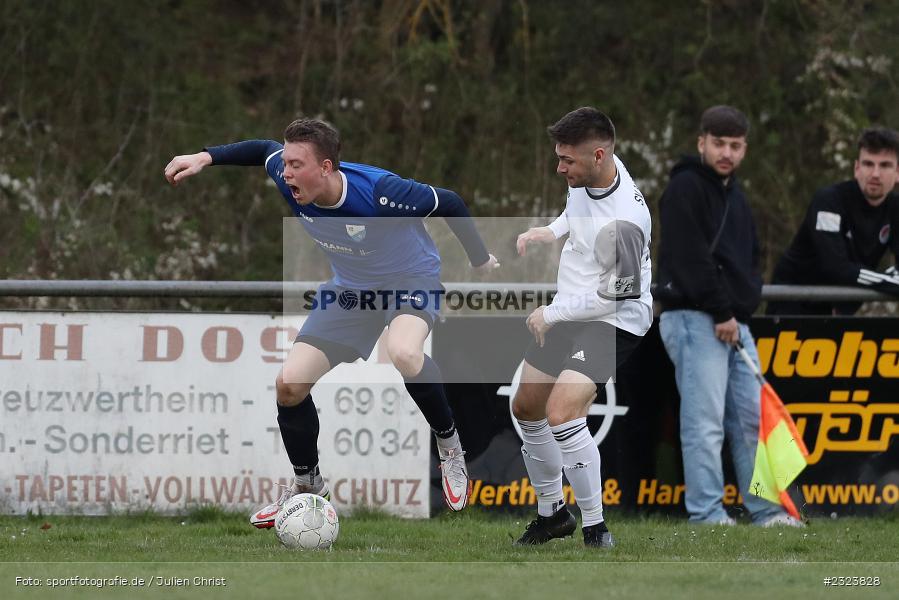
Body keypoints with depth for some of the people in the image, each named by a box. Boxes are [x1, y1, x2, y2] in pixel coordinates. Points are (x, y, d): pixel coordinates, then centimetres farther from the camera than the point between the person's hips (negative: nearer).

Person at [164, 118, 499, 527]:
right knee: (289, 383, -5)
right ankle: (306, 486, 20)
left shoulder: (379, 192, -36)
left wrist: (481, 259, -8)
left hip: (411, 280, -6)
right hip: (351, 289, 6)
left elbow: (449, 203, -19)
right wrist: (206, 157, -4)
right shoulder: (289, 181, -21)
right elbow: (263, 149, 5)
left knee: (403, 354, -39)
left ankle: (449, 445, -12)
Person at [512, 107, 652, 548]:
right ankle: (552, 513, 34)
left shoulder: (623, 222, -32)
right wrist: (549, 231, 0)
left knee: (562, 413, -25)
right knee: (527, 408, 16)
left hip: (613, 320, -9)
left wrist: (551, 314, -13)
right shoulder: (588, 173, -7)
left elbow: (617, 295, -24)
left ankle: (596, 530, -13)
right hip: (566, 313, 10)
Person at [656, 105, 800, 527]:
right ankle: (707, 515, -11)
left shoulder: (735, 198, 20)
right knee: (705, 422, -11)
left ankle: (766, 511, 12)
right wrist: (721, 313, -16)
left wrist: (746, 301, 8)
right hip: (695, 318, -9)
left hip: (733, 322, 9)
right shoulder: (685, 189, -8)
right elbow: (690, 257, -16)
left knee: (752, 418, 8)